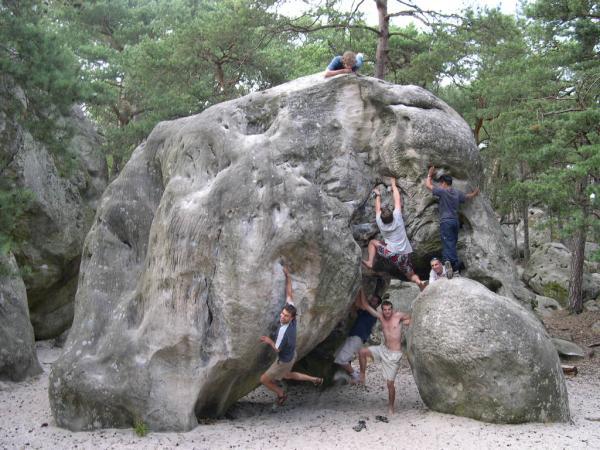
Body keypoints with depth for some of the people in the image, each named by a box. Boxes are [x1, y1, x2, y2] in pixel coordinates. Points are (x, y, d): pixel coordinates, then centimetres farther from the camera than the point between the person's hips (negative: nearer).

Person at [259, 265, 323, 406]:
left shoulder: (285, 332, -40)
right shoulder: (290, 310, -22)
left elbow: (277, 349, -26)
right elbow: (289, 294, -17)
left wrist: (269, 341, -13)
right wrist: (288, 276, -18)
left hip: (284, 361, -8)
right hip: (292, 354, 8)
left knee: (264, 379, 9)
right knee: (286, 376, 33)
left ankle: (281, 394, 33)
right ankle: (315, 379, 36)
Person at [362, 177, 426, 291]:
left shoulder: (380, 223, -5)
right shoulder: (397, 218, -7)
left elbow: (377, 208, 13)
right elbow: (397, 200, 4)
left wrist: (378, 195, 28)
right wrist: (393, 184, 15)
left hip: (391, 254, -1)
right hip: (404, 255, 1)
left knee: (372, 242, 16)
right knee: (411, 275, 11)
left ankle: (370, 262, 2)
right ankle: (419, 282, -20)